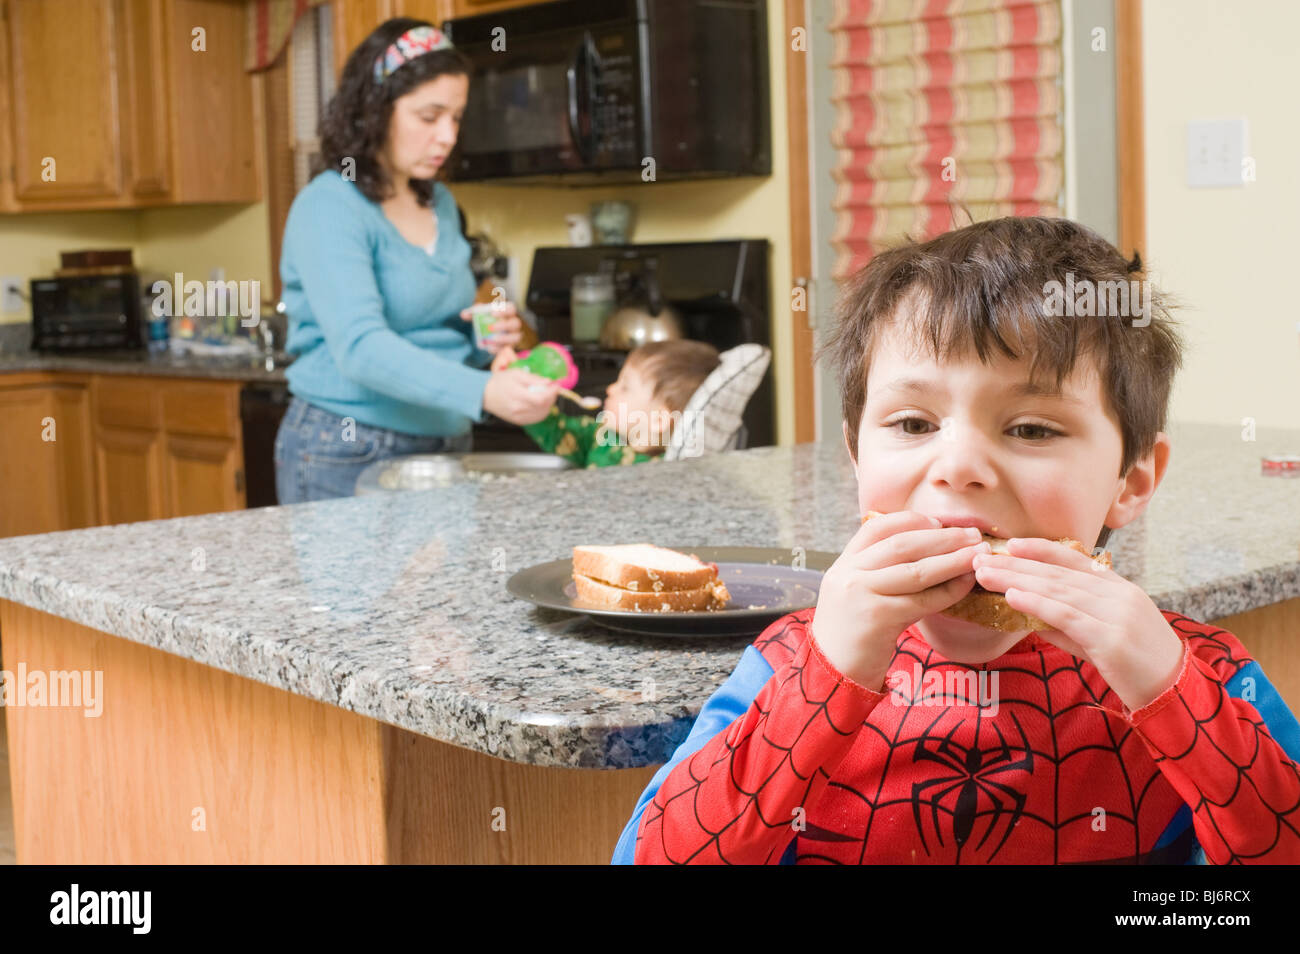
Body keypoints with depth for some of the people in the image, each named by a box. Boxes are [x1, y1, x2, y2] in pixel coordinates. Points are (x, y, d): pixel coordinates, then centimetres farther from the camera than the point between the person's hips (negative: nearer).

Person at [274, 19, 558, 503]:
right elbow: (360, 346, -28)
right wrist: (482, 391, -40)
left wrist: (485, 340, -2)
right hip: (349, 457, -7)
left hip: (444, 446, 7)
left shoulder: (440, 204, 9)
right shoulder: (328, 208, -13)